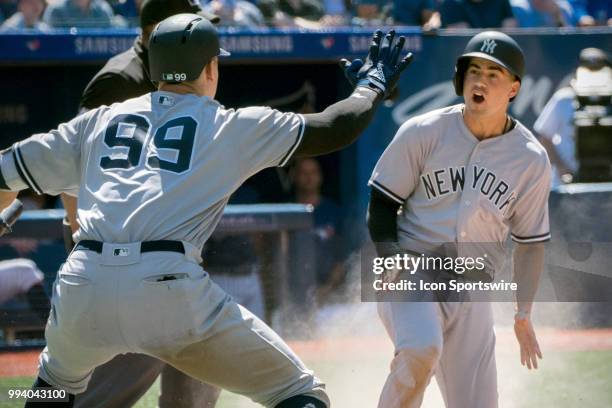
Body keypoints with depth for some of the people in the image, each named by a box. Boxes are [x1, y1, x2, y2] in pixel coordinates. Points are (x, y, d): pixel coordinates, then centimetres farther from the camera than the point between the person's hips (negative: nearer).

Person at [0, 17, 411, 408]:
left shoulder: (99, 121, 23)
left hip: (81, 289, 4)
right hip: (171, 290, -4)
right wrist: (374, 86, 36)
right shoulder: (233, 126, 14)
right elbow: (334, 128, 16)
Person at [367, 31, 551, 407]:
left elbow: (531, 241, 9)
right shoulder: (423, 133, -6)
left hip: (471, 295, 3)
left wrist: (523, 316, 12)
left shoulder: (532, 160, 0)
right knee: (421, 349, -34)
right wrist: (390, 258, -16)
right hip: (411, 277, -3)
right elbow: (382, 203, 1)